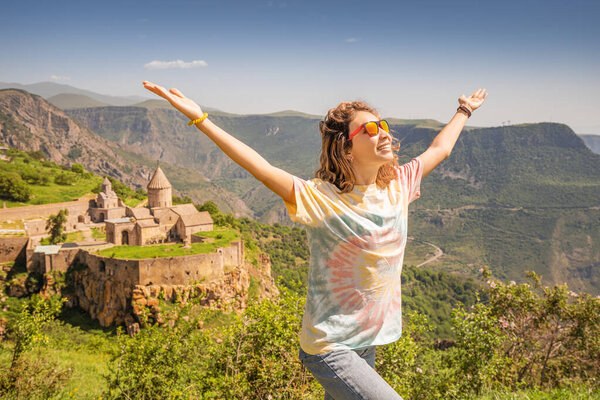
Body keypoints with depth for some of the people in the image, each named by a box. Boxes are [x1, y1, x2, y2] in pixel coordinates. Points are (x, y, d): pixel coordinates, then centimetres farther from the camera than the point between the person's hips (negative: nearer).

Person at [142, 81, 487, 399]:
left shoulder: (397, 185, 0)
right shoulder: (320, 199, -19)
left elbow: (440, 149, 17)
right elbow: (263, 170, -29)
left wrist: (464, 112, 31)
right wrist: (201, 119, -36)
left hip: (369, 341, 6)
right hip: (330, 348, -6)